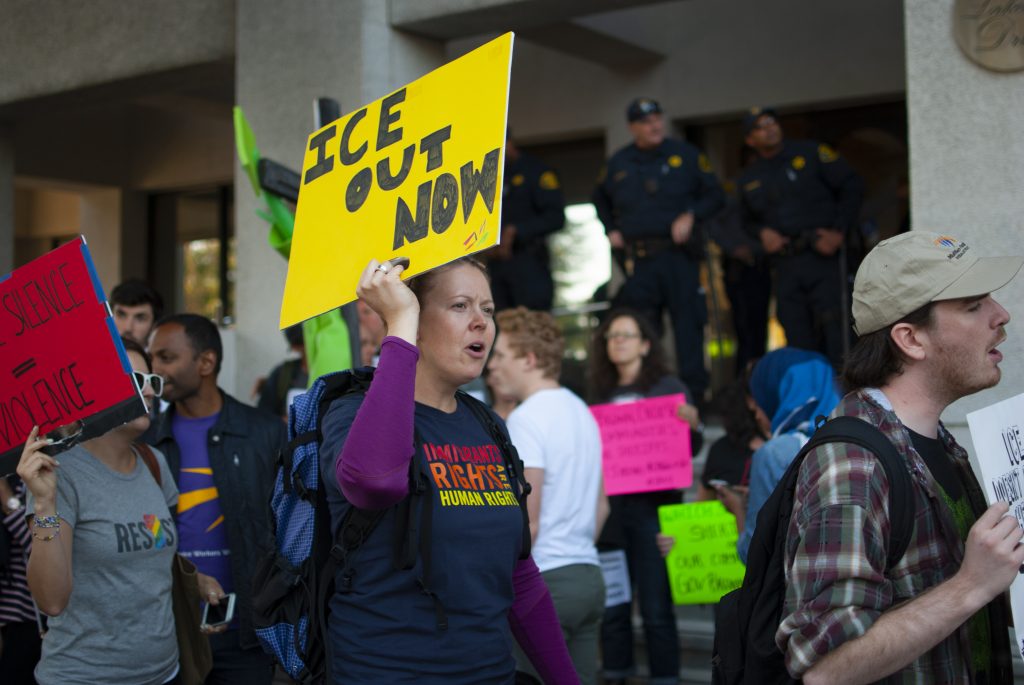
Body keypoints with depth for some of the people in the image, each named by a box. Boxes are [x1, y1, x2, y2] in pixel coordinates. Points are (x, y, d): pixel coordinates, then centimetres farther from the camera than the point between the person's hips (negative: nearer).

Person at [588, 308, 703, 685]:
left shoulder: (668, 386, 2)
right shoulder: (601, 392, 13)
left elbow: (689, 449, 0)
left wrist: (693, 424, -19)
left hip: (652, 508, -4)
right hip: (611, 509, 4)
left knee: (656, 608, -2)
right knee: (611, 607, 7)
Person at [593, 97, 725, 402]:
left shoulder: (685, 154, 6)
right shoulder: (618, 163, 12)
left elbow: (714, 195, 9)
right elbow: (600, 199, 29)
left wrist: (691, 216, -6)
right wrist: (611, 230, 16)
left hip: (680, 254, -2)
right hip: (639, 260, 2)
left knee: (688, 322, -4)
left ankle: (694, 392, 2)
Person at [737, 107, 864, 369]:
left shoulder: (810, 153, 2)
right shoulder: (749, 180, 14)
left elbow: (852, 186, 1)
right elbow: (748, 220, 25)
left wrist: (839, 231, -7)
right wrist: (762, 233, 3)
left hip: (822, 256, -4)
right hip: (785, 266, 4)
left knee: (833, 331, -11)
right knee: (797, 339, 2)